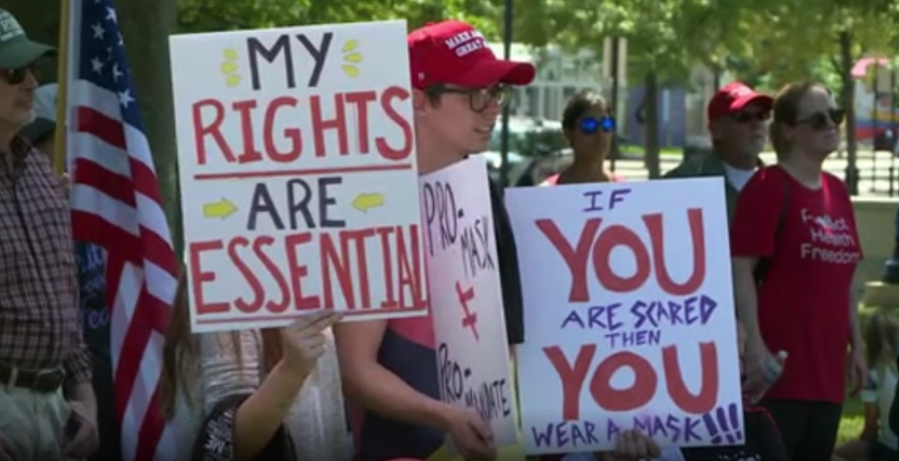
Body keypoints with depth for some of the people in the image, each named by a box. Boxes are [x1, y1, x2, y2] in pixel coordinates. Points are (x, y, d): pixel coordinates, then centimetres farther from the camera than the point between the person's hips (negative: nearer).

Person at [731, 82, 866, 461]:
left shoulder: (837, 191, 14)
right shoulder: (768, 186, -8)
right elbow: (742, 269, -14)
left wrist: (856, 345, 15)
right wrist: (755, 344, -20)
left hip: (827, 365, 8)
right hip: (780, 365, -7)